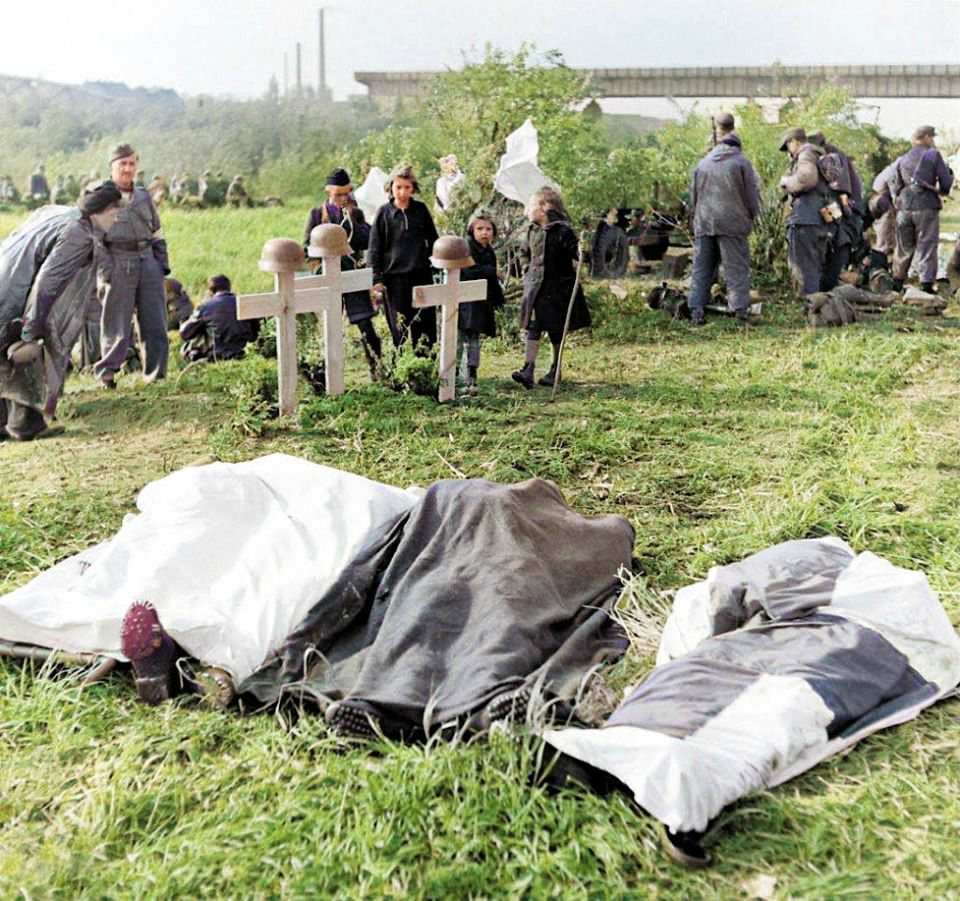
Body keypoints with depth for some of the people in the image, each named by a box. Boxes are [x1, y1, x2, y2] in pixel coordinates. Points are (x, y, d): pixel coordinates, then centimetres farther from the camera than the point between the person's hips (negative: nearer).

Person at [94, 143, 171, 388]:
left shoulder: (143, 197, 15)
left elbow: (157, 232, 21)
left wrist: (163, 263, 11)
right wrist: (105, 270, -12)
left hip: (148, 262, 5)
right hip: (119, 265, -5)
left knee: (156, 322, 4)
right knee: (116, 324, -1)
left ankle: (156, 375, 10)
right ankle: (106, 372, 9)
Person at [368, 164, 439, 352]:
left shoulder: (421, 210, 5)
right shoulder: (384, 213, 0)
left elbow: (433, 240, 13)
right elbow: (374, 248, 1)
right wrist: (377, 280, -4)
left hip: (421, 275, 2)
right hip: (394, 278, -2)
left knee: (425, 326, 4)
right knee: (399, 329, 4)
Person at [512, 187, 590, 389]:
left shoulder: (563, 231, -12)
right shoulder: (532, 230, 8)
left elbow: (576, 257, -9)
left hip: (557, 289, -5)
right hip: (535, 288, 5)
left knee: (556, 331, 6)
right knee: (533, 328, -5)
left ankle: (555, 371, 19)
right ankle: (528, 370, -11)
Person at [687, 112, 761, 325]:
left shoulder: (703, 163, 12)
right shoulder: (741, 162, -1)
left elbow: (693, 195, 16)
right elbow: (751, 195, 0)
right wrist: (752, 216, 15)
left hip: (704, 223, 4)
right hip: (732, 223, -4)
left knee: (701, 268, 7)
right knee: (736, 268, 0)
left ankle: (696, 309, 2)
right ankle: (740, 309, -3)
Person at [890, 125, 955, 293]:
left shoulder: (902, 160, 13)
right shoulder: (934, 155, -3)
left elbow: (896, 187, 16)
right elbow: (946, 183, -5)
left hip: (904, 208, 5)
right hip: (926, 208, -5)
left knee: (904, 247, 14)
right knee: (927, 246, -1)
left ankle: (897, 283, 19)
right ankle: (927, 284, -6)